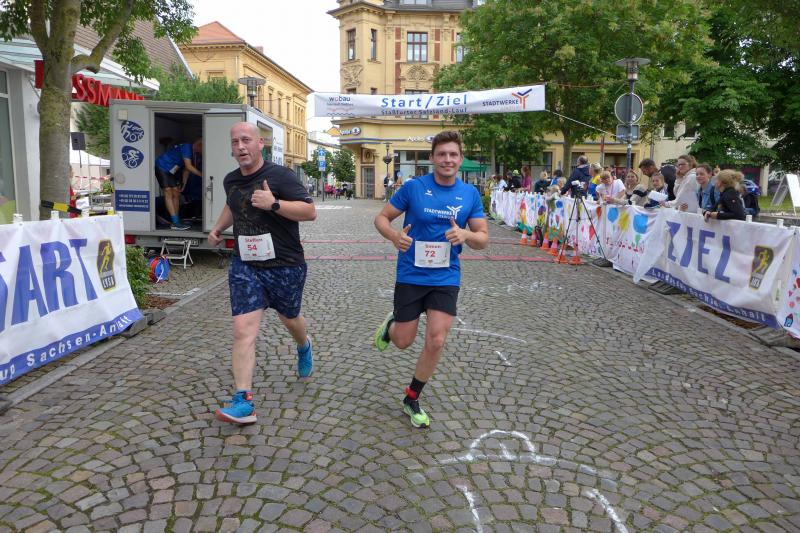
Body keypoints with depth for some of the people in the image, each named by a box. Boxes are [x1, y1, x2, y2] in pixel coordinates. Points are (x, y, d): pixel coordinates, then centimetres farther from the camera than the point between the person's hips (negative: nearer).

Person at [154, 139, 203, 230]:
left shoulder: (192, 153, 8)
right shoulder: (187, 147, -20)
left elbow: (187, 170, 11)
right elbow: (188, 166, -27)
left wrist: (183, 184, 8)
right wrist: (201, 174, -26)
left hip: (171, 171, 10)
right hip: (162, 167, -10)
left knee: (176, 194, 7)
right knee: (169, 194, -13)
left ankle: (175, 222, 10)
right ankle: (175, 223, -18)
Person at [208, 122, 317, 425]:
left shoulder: (281, 176, -13)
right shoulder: (231, 181, 7)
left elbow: (310, 212, -19)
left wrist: (274, 203, -30)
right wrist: (218, 228, 18)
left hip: (285, 266, -3)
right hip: (244, 266, 4)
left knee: (289, 319, 19)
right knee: (243, 330, -10)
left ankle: (304, 347, 56)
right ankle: (243, 403, -9)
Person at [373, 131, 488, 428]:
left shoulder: (470, 194, 0)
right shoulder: (414, 188, -7)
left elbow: (483, 239, 3)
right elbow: (381, 218, 0)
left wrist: (466, 234, -21)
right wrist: (394, 235, -22)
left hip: (446, 278, 2)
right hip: (410, 276, -1)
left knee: (436, 342, -5)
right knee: (403, 341, 6)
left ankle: (411, 400, 19)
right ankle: (391, 324, 46)